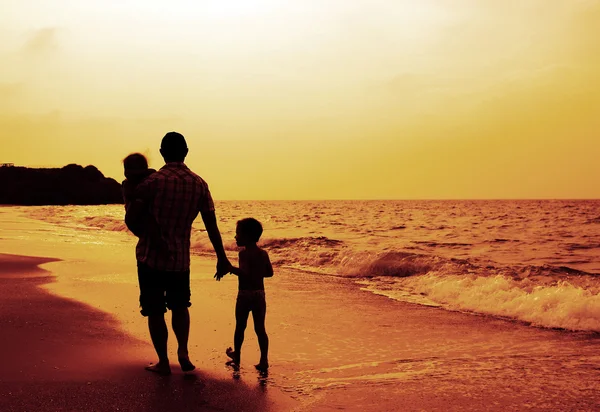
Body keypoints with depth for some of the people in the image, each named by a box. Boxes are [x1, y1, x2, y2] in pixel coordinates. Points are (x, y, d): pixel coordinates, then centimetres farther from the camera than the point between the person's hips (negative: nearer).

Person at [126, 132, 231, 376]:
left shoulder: (154, 181, -13)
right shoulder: (199, 185, -1)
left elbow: (130, 218, -15)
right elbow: (211, 225, 1)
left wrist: (130, 199, 8)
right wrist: (222, 258, 8)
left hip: (151, 257, -3)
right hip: (180, 258, 3)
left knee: (155, 311, 10)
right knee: (180, 306, 24)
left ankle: (163, 362, 15)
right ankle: (183, 351, 9)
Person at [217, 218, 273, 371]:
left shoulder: (244, 253, -13)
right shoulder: (263, 253, 7)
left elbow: (245, 273, -24)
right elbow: (269, 273, 13)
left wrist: (231, 268, -14)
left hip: (244, 295, -5)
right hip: (259, 295, 5)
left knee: (240, 327, 12)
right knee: (260, 329, 6)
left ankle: (237, 356, 27)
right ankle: (264, 360, 2)